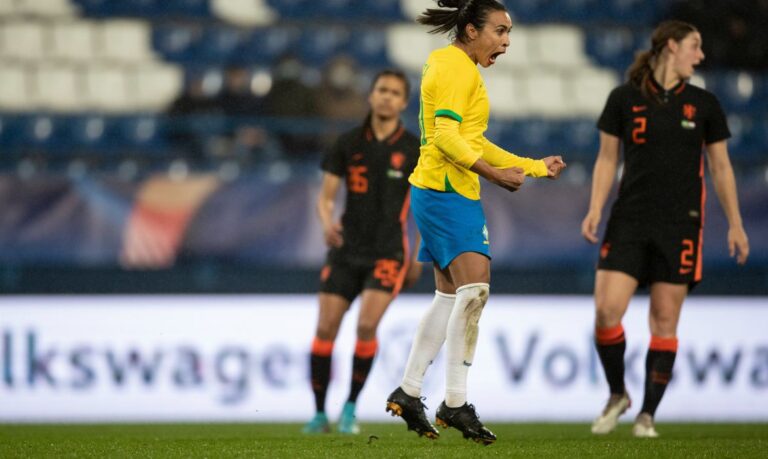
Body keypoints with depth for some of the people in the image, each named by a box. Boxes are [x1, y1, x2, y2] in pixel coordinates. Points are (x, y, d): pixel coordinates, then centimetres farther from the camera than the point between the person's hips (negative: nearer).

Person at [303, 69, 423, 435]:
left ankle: (351, 407, -1)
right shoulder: (348, 144, 3)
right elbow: (326, 196, 3)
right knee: (325, 329, -5)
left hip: (388, 252, -2)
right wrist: (327, 222, -19)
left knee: (366, 325, -19)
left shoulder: (413, 151, 0)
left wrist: (418, 259, 7)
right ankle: (320, 413, 9)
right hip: (346, 250, 2)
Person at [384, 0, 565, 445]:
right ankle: (456, 402, -17)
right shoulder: (459, 69, -11)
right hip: (447, 191, -11)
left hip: (442, 193, 11)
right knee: (474, 289, -16)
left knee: (451, 296, 13)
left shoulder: (460, 68, 20)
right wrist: (494, 173, -25)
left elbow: (474, 142, 24)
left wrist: (535, 166, 22)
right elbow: (446, 136, -21)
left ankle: (409, 392, 16)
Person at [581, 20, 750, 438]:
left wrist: (735, 224, 7)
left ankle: (648, 414, 7)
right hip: (629, 220, -1)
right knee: (606, 309, -12)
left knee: (665, 321, -1)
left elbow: (721, 166, 11)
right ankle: (617, 395, 11)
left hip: (680, 224, 1)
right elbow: (607, 159, 7)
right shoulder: (624, 99, 2)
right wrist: (595, 209, -5)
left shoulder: (703, 104, 6)